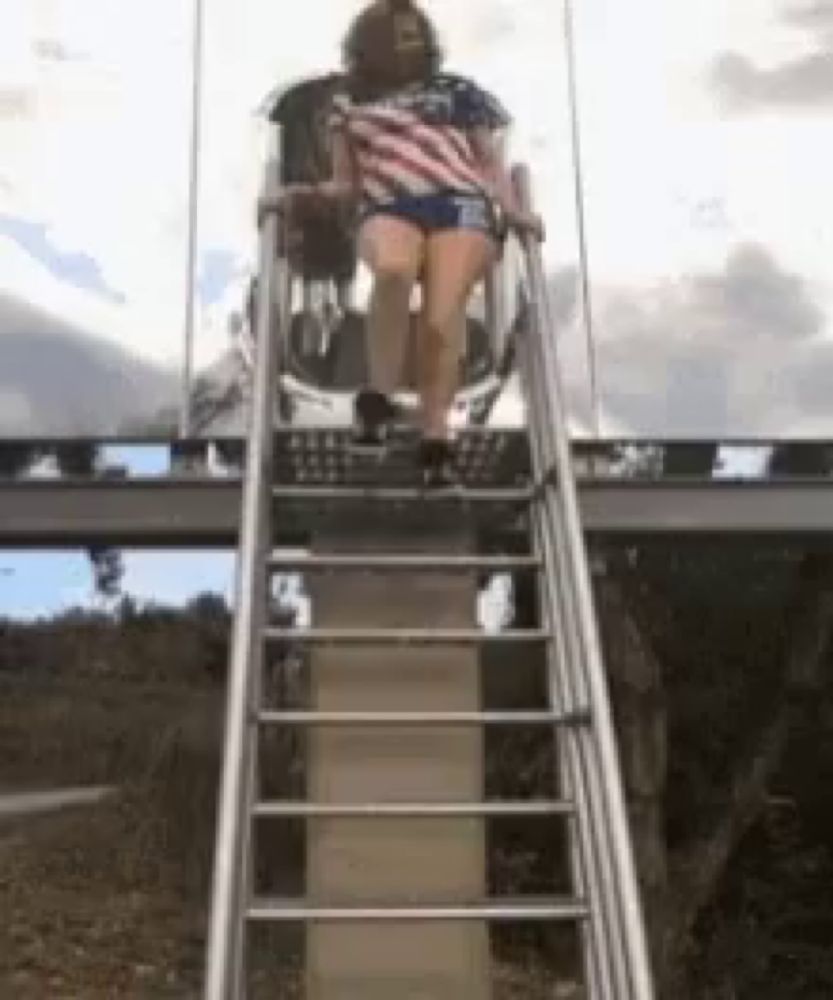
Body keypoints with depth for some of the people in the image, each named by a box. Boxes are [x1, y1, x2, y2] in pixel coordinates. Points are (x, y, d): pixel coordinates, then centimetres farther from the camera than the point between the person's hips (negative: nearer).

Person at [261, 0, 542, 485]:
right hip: (389, 208, -1)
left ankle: (435, 435, -28)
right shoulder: (349, 103, 27)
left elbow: (491, 162, 21)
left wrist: (513, 210, 3)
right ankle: (379, 397, -27)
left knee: (443, 313, -26)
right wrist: (310, 194, 3)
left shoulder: (458, 92, 27)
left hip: (462, 204, 1)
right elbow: (348, 183, 23)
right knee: (394, 269, -38)